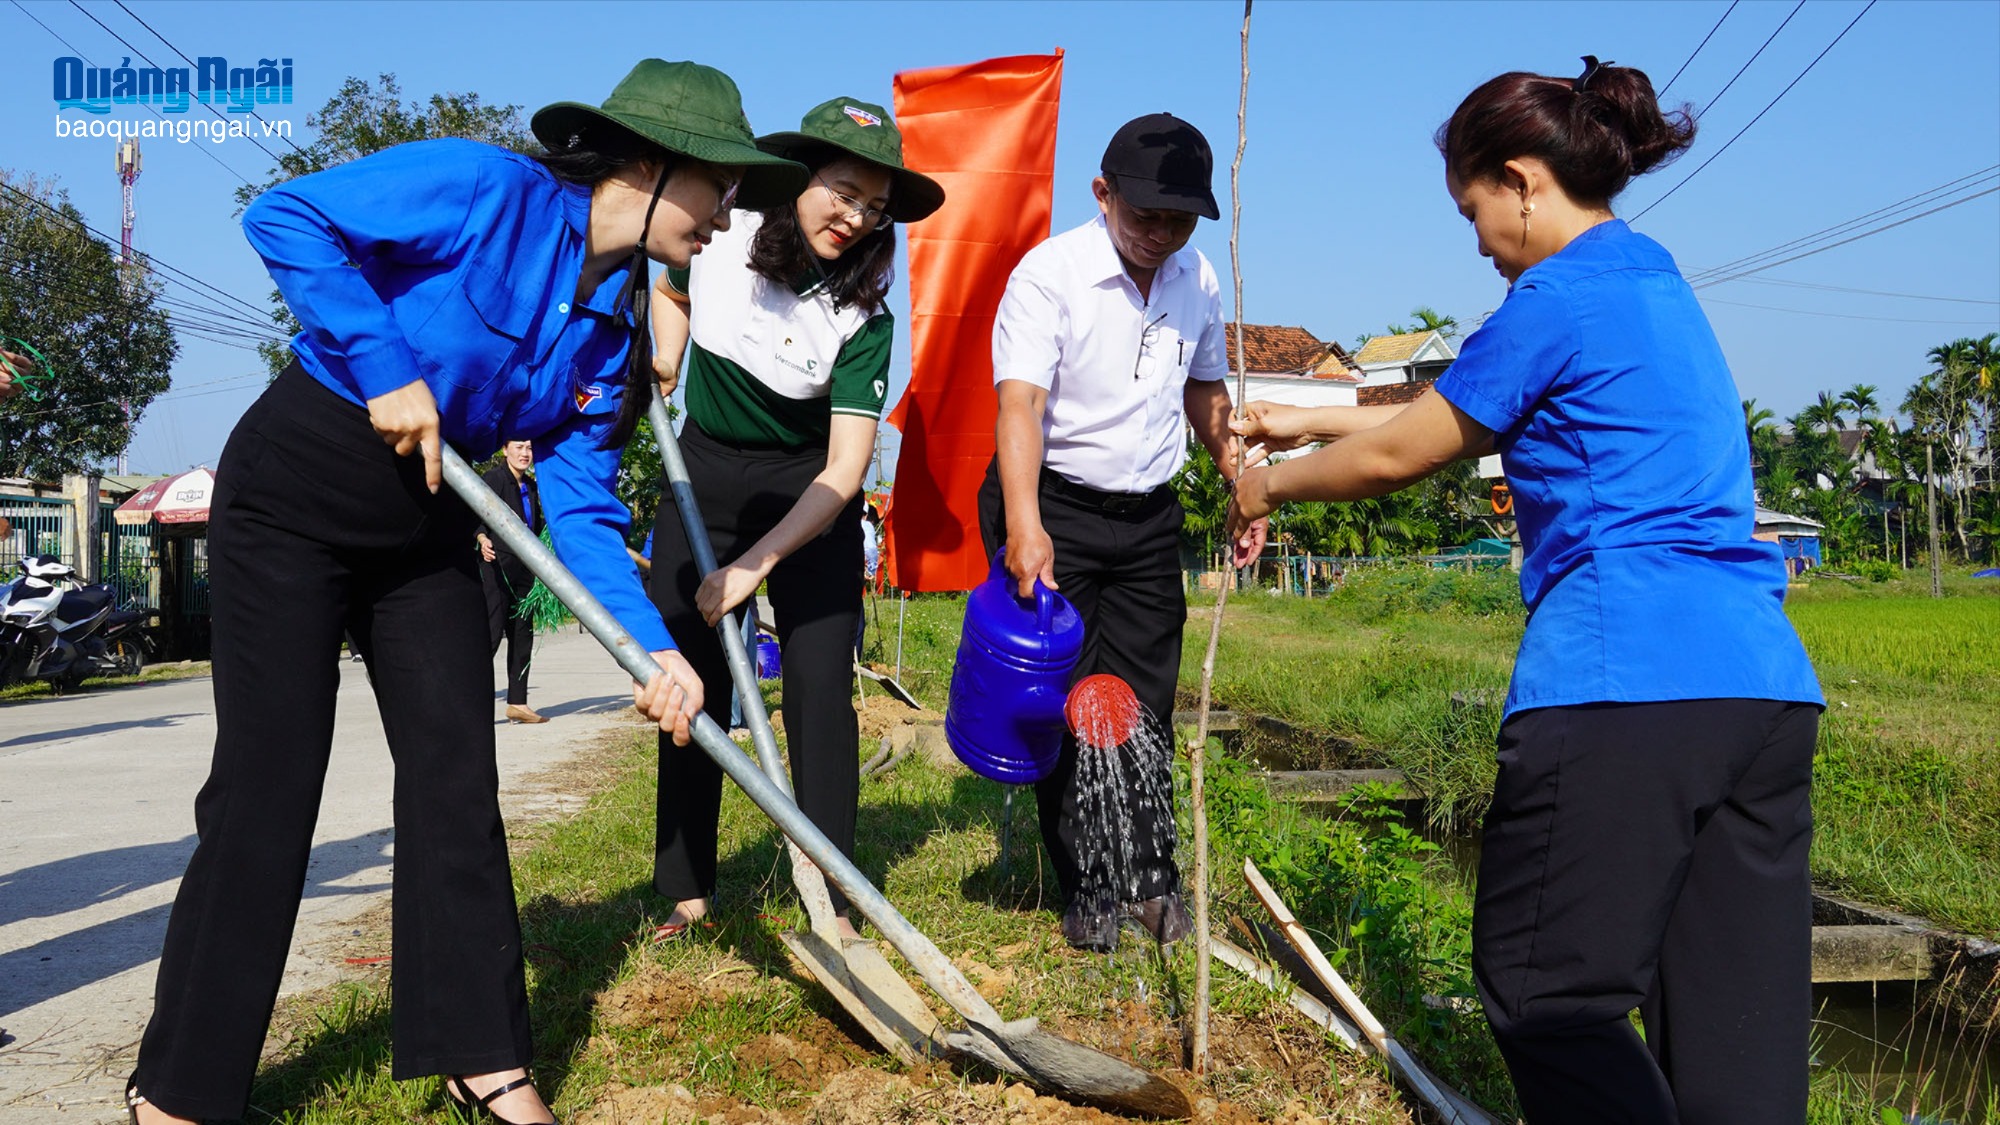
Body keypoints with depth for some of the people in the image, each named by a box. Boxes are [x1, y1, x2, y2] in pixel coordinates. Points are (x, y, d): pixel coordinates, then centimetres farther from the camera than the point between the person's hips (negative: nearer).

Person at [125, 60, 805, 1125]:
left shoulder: (615, 324, 1)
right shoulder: (488, 189, -18)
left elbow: (580, 505, -2)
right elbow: (286, 216, -20)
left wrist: (654, 646, -13)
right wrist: (386, 369, -22)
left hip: (425, 522, 7)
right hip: (292, 491, -6)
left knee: (456, 780, 4)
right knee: (265, 790, -3)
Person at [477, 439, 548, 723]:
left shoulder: (530, 486, 17)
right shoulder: (493, 478, -6)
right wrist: (482, 539, -33)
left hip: (524, 568, 8)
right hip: (497, 564, -8)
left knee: (522, 634, 9)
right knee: (491, 632, -13)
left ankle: (517, 703, 15)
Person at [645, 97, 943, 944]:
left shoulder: (862, 317, -19)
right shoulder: (721, 235, -12)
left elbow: (843, 472, -23)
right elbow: (671, 292, 14)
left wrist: (754, 565, -29)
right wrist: (665, 360, -5)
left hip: (808, 501, -2)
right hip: (704, 475, 2)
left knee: (819, 684, -9)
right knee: (691, 684, 3)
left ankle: (832, 898, 2)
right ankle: (686, 890, 16)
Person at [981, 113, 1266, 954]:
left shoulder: (1198, 281, 5)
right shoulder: (1049, 273, -15)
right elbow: (1019, 401, -27)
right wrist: (1024, 524, -39)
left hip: (1149, 514, 5)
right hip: (1052, 506, -4)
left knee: (1145, 701, 6)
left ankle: (1153, 873, 19)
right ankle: (1085, 887, 11)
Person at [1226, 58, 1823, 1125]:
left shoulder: (1557, 299, -5)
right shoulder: (1658, 283, 22)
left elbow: (1398, 457, 3)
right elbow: (1457, 424, 29)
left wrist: (1273, 486, 20)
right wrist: (1310, 423, 35)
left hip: (1623, 682, -9)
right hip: (1765, 682, 9)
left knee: (1546, 996, 2)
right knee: (1738, 1030, 10)